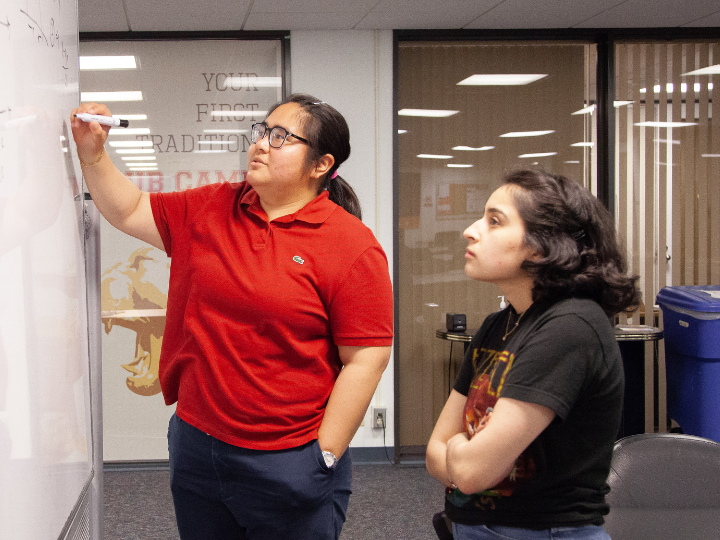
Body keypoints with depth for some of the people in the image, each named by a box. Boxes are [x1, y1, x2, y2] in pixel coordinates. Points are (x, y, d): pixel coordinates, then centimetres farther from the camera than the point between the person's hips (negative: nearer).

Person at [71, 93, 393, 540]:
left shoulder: (352, 246, -13)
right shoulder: (212, 209, 6)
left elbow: (365, 361, -14)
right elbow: (130, 211, 16)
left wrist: (324, 456, -14)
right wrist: (93, 153, 1)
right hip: (196, 445, 6)